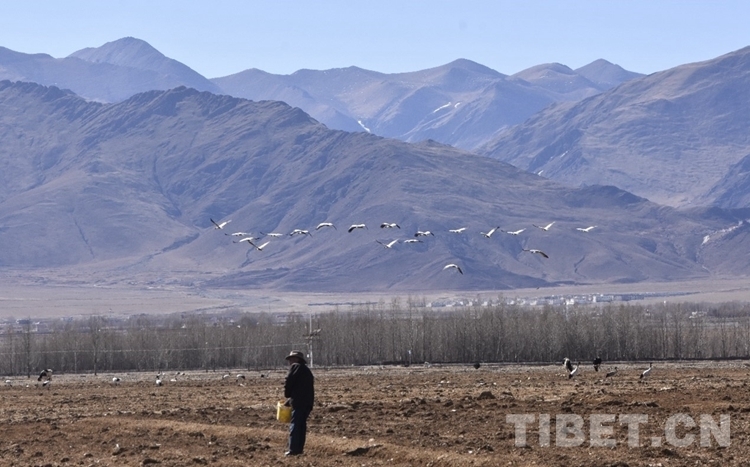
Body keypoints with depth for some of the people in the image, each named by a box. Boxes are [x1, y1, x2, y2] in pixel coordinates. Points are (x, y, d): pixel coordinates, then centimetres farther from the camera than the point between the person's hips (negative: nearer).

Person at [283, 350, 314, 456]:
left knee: (295, 425, -7)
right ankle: (299, 448, 13)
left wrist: (287, 395, 8)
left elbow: (288, 382, -10)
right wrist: (290, 400, 23)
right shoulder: (307, 370, 25)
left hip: (299, 401, -8)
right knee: (302, 425, 13)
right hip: (308, 402, 8)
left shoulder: (295, 367, -2)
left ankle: (293, 449, -10)